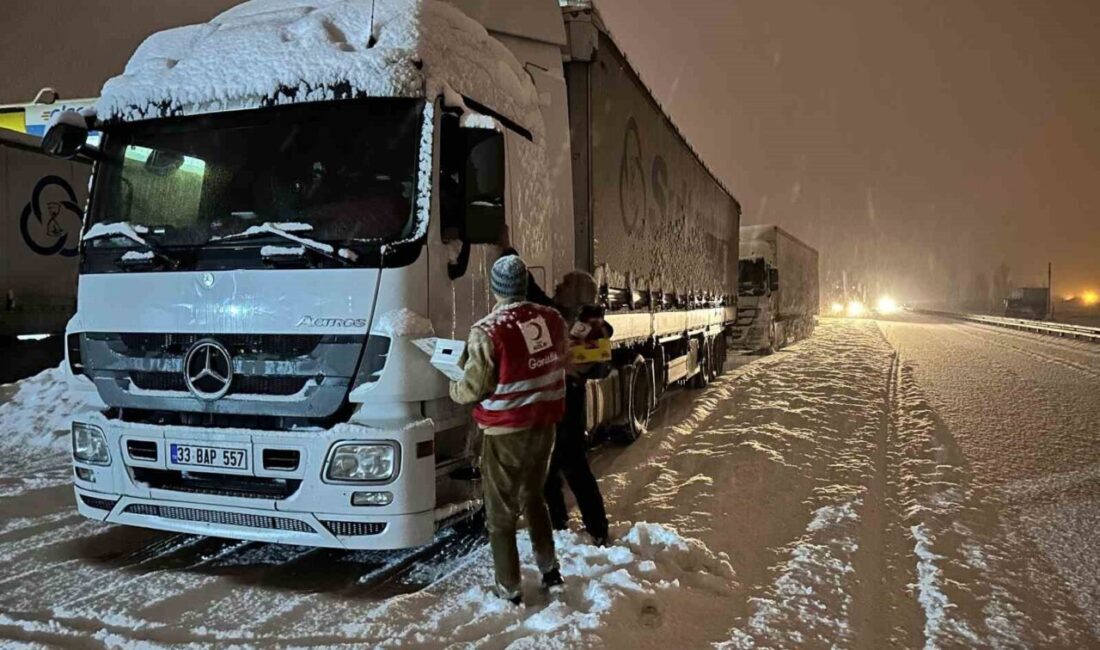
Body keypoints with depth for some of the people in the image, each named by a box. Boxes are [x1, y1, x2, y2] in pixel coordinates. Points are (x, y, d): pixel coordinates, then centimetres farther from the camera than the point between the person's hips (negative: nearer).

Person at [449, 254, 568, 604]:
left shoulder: (488, 330, -20)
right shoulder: (552, 319, -2)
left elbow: (474, 388, -16)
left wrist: (454, 389, 5)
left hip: (507, 432, -6)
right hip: (544, 425, 6)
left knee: (500, 512, 10)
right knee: (533, 498, 26)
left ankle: (510, 590, 19)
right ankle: (550, 568, 35)